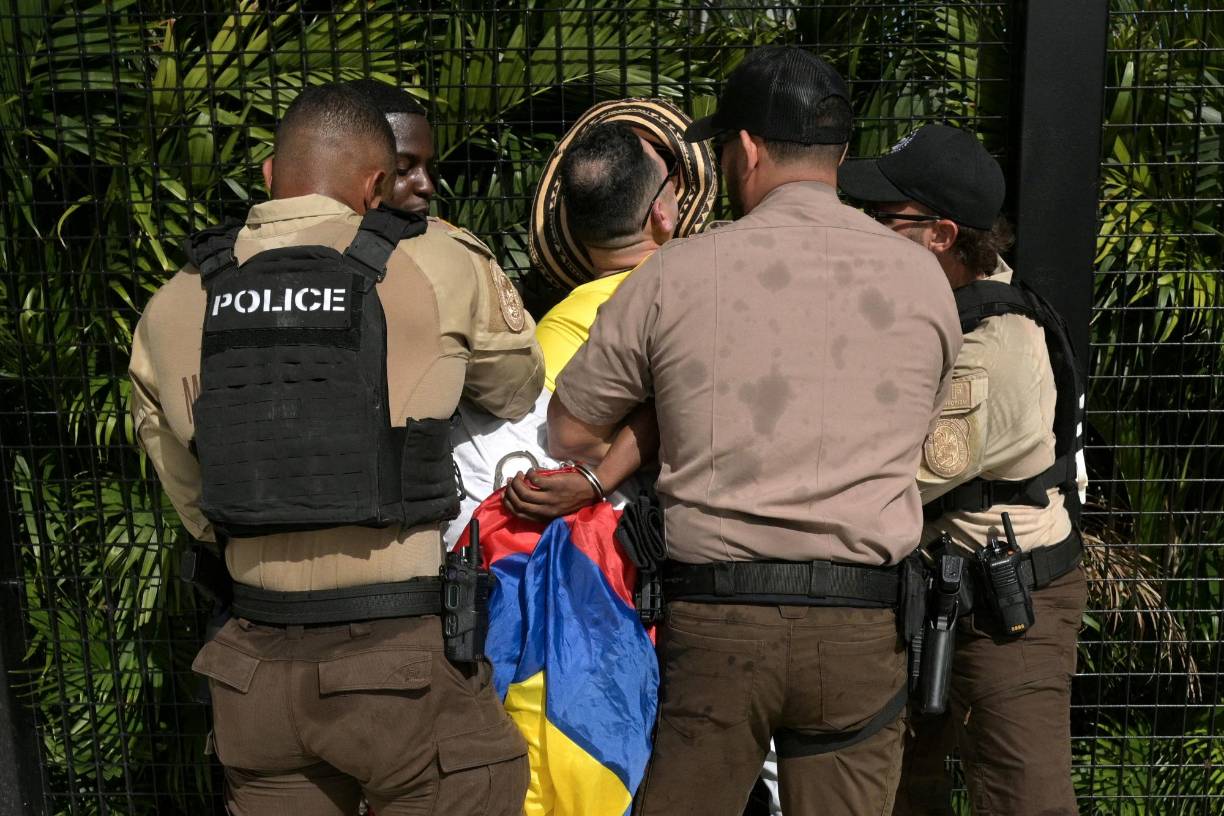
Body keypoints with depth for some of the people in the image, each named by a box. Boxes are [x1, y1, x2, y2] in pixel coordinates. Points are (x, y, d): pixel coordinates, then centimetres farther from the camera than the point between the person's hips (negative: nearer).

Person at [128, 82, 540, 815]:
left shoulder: (174, 305, 4)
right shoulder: (437, 269, -9)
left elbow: (193, 504, 11)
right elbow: (522, 392, 7)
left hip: (257, 662, 5)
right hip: (402, 655, -4)